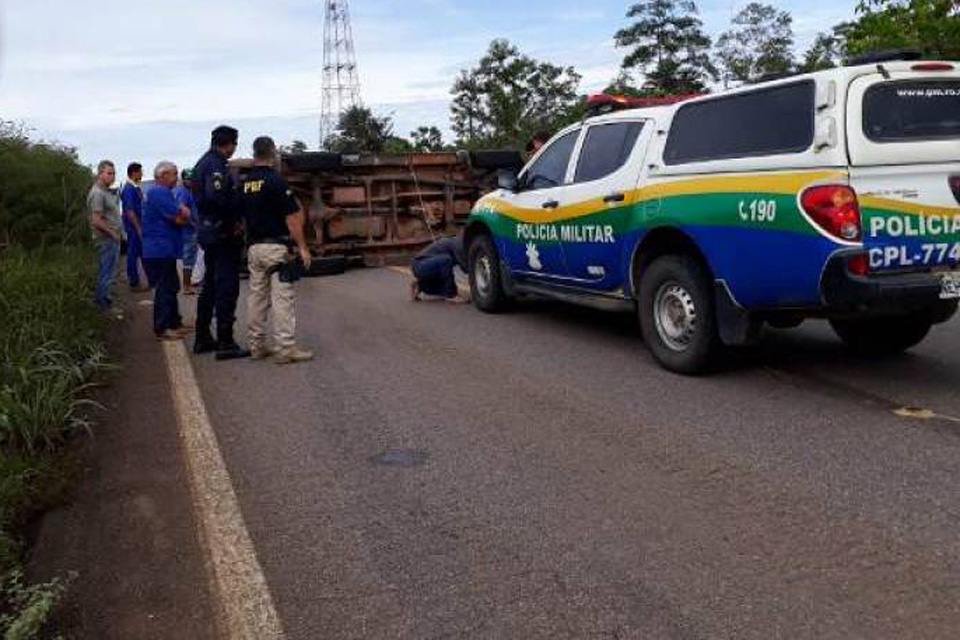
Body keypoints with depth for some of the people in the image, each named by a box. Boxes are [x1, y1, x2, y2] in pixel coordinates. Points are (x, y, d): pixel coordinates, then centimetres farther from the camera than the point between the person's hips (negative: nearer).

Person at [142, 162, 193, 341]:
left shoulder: (156, 192, 20)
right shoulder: (161, 193, -16)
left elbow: (178, 217, 20)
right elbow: (180, 219, -20)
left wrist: (180, 213, 0)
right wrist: (185, 212, 0)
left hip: (162, 250, 11)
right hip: (161, 251, -11)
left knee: (171, 287, 16)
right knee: (165, 289, -6)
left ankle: (174, 323, 25)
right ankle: (162, 329, -1)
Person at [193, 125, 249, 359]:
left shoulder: (203, 162, 16)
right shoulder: (216, 165, -15)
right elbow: (217, 196, -30)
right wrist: (235, 219, -17)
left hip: (209, 232, 10)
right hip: (223, 234, -10)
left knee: (210, 286, 17)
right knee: (227, 288, -7)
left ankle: (203, 338, 24)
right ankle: (225, 343, -5)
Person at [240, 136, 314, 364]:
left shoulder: (244, 183, 9)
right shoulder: (275, 181, -12)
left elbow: (243, 217, 15)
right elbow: (292, 217, -13)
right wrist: (302, 247, -10)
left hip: (253, 247, 7)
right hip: (276, 247, -7)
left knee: (256, 296, 11)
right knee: (282, 298, -6)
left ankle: (257, 345, 17)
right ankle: (286, 348, -6)